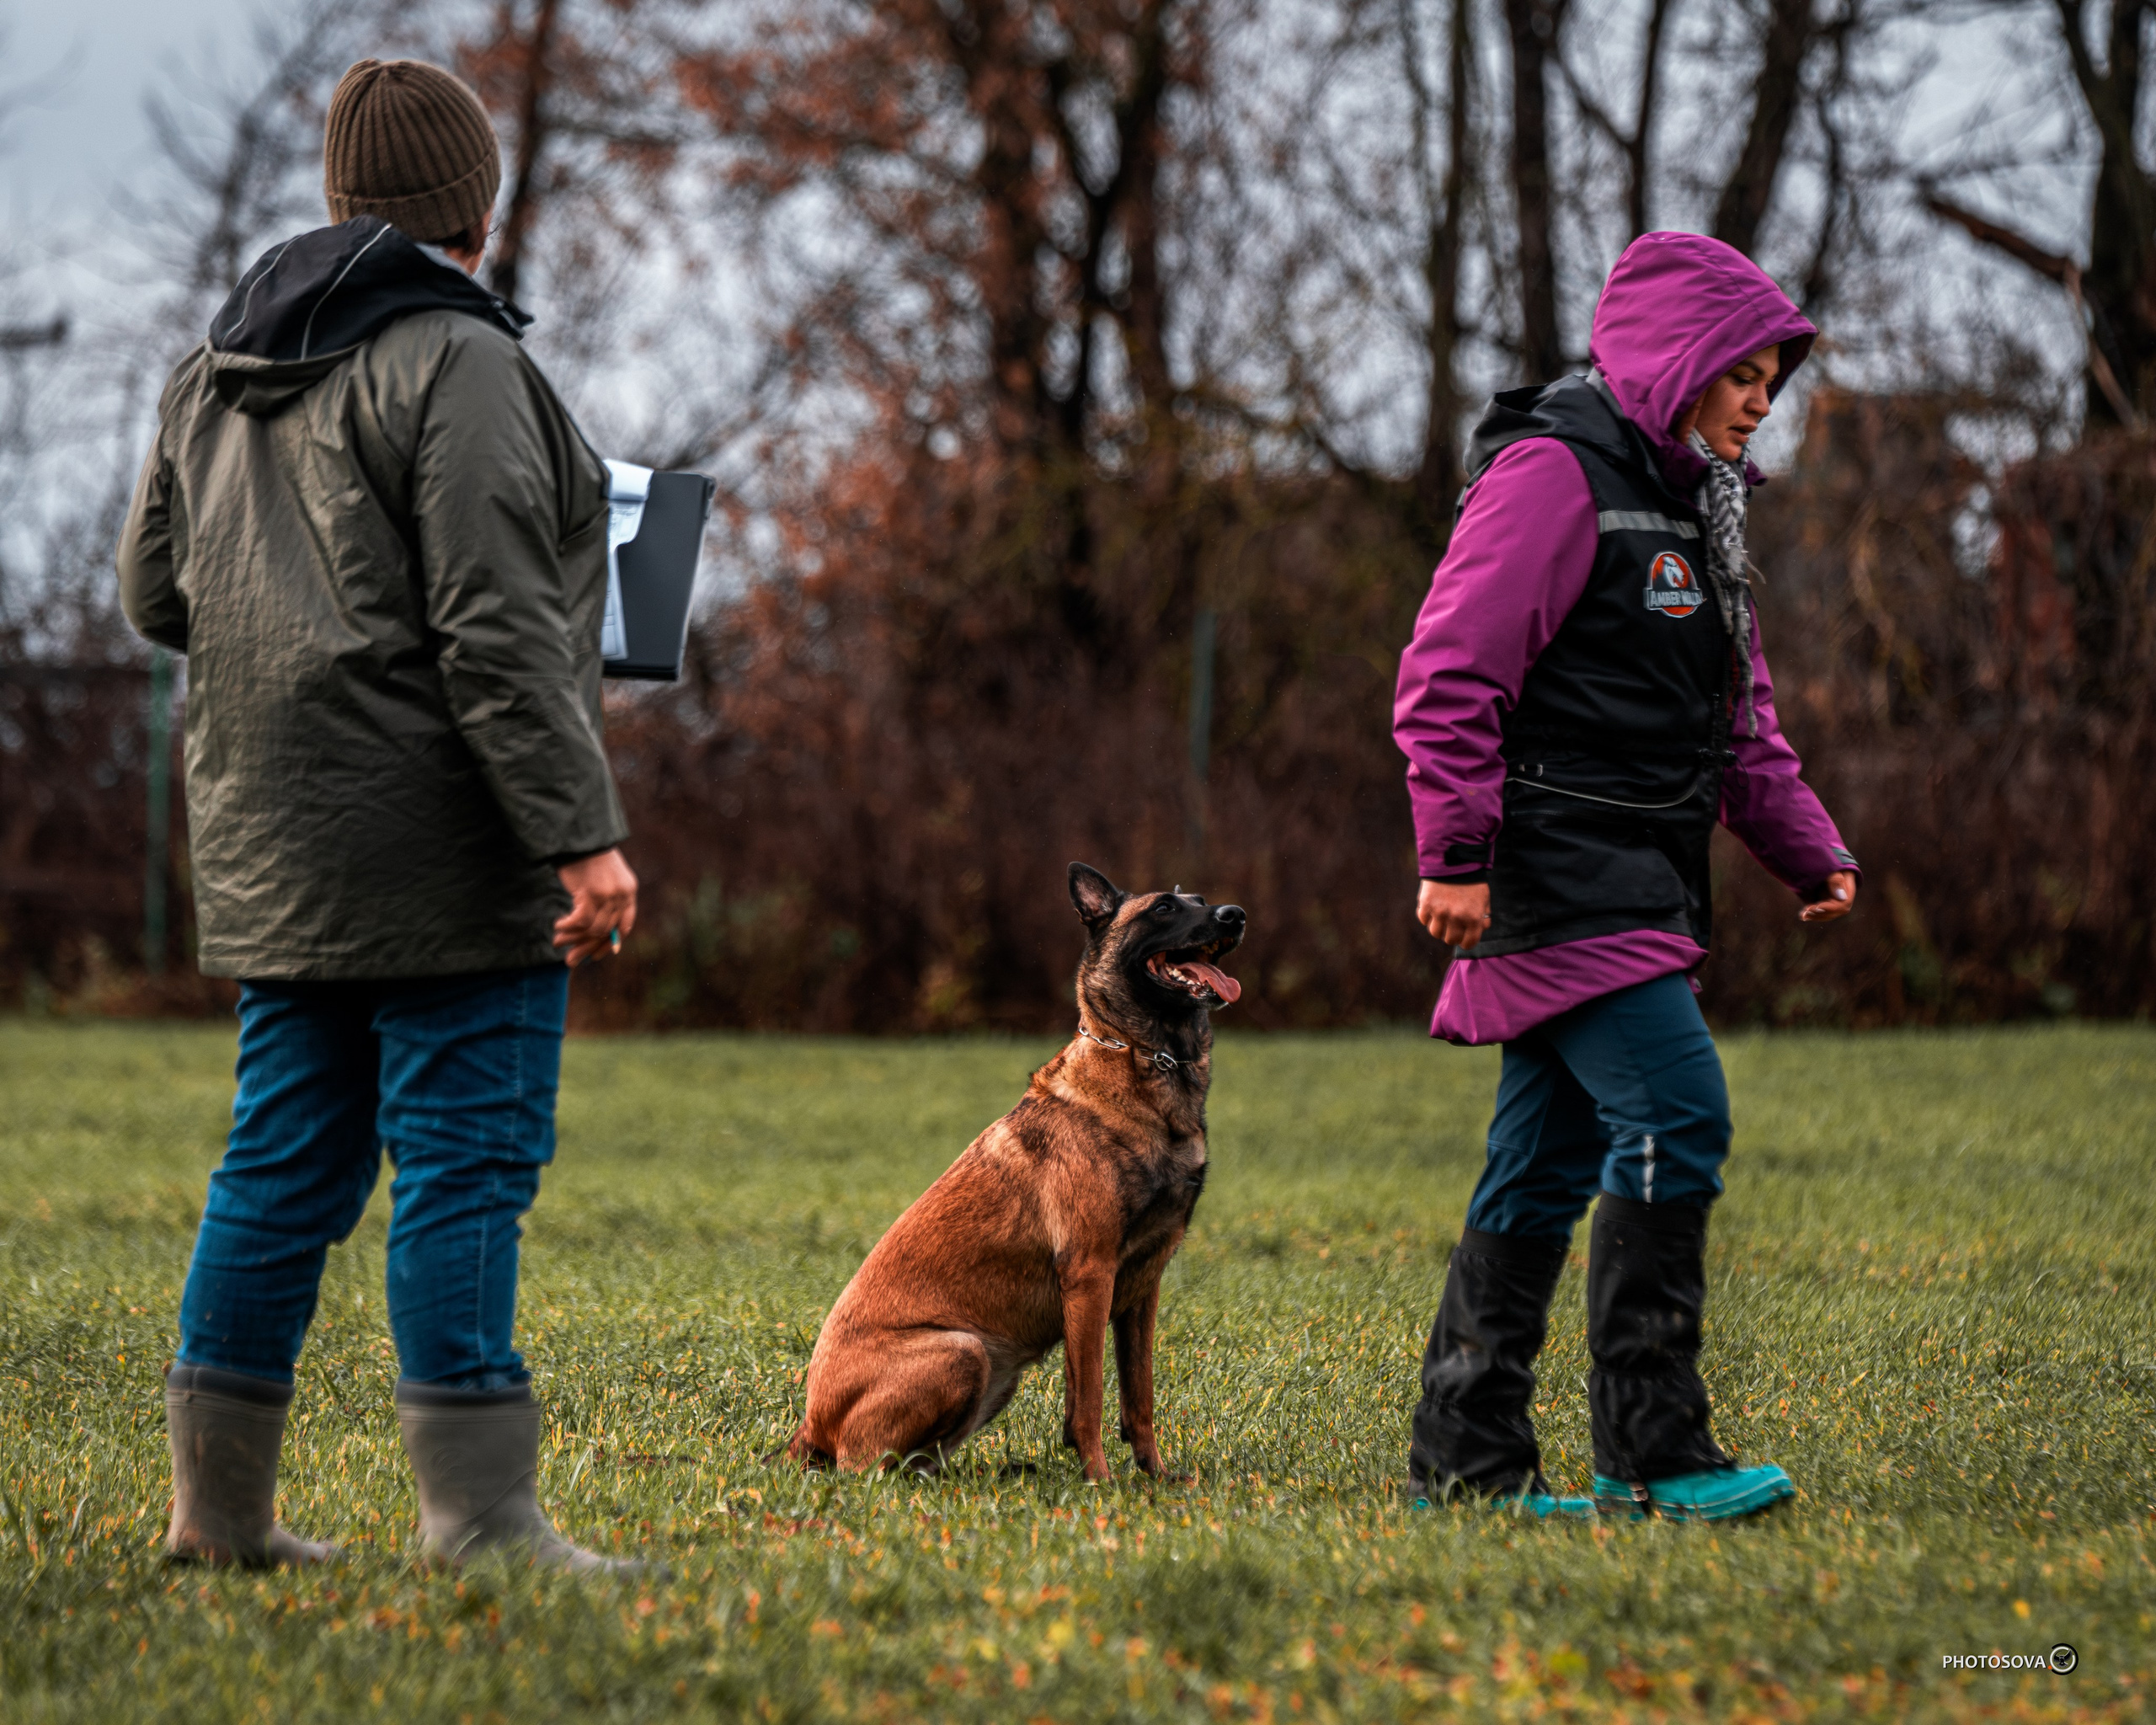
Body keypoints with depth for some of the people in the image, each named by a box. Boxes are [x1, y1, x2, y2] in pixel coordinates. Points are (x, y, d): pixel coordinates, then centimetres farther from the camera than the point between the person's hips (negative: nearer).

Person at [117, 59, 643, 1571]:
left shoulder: (217, 371, 14)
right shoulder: (452, 362, -12)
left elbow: (156, 591, 20)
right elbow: (499, 634, -19)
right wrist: (582, 835, -20)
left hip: (276, 848, 8)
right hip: (441, 850, -8)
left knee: (286, 1162, 13)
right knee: (468, 1160, -6)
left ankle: (220, 1502, 16)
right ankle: (480, 1516, -6)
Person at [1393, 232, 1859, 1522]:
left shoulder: (1690, 502, 21)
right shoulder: (1555, 474, -10)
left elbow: (1741, 723, 25)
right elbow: (1451, 674, -16)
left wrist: (1813, 850, 14)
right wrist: (1458, 856, -19)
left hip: (1638, 885, 10)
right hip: (1559, 877, -10)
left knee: (1551, 1158, 9)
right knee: (1676, 1113, -16)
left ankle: (1467, 1457, 13)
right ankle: (1653, 1451, -14)